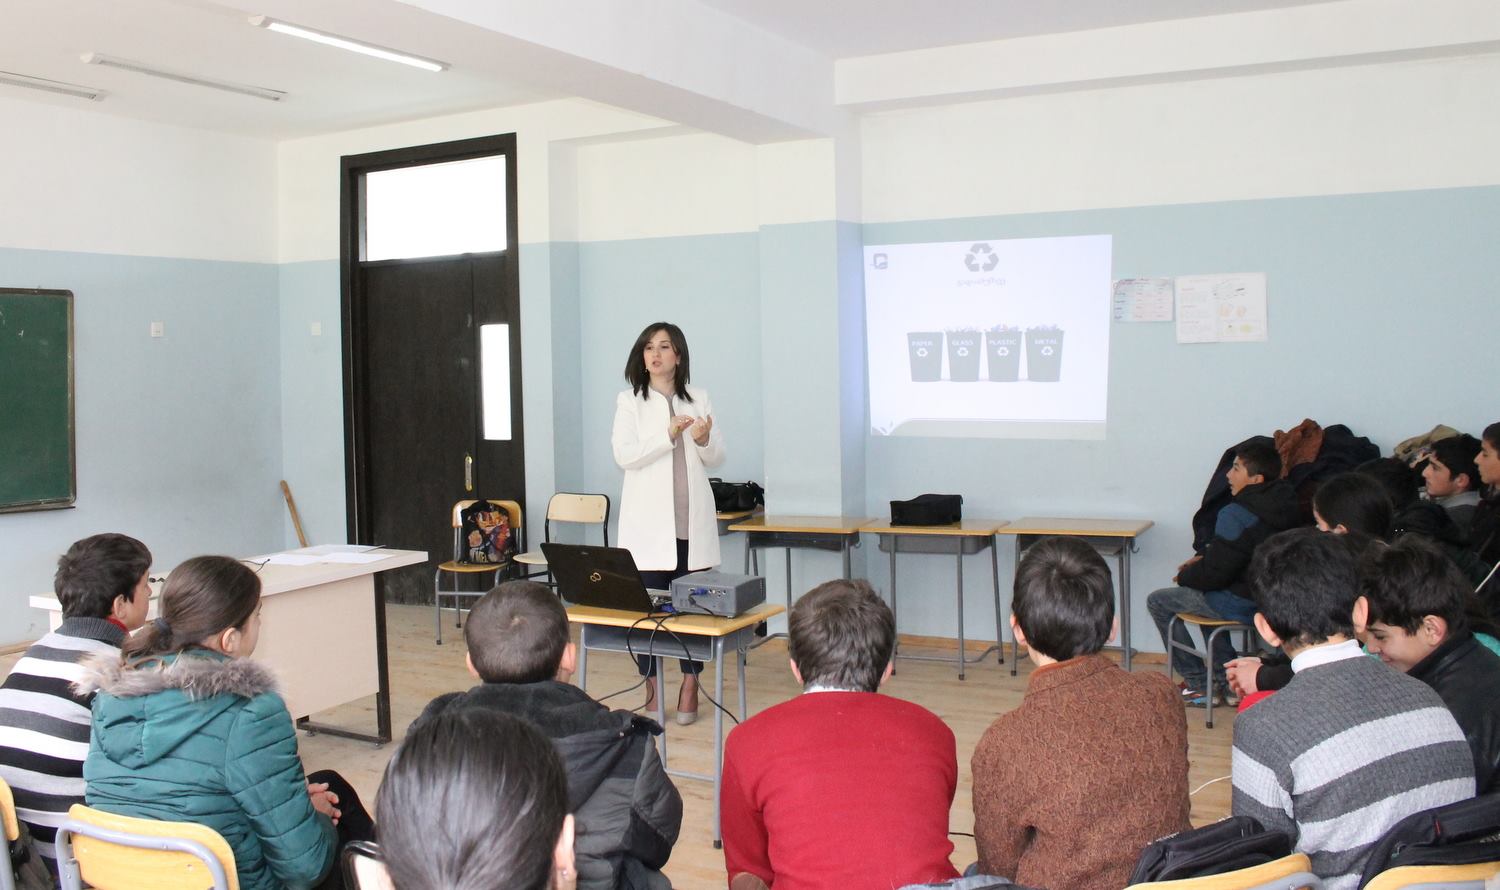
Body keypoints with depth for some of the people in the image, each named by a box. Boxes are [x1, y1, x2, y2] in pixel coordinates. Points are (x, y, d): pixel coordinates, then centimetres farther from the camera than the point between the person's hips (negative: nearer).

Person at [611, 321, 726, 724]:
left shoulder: (698, 400, 11)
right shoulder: (629, 401, 4)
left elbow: (716, 459, 10)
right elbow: (624, 455, -8)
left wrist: (704, 440, -12)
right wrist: (669, 435, -18)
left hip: (693, 519, 2)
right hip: (650, 520, -2)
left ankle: (690, 685, 11)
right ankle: (652, 687, 10)